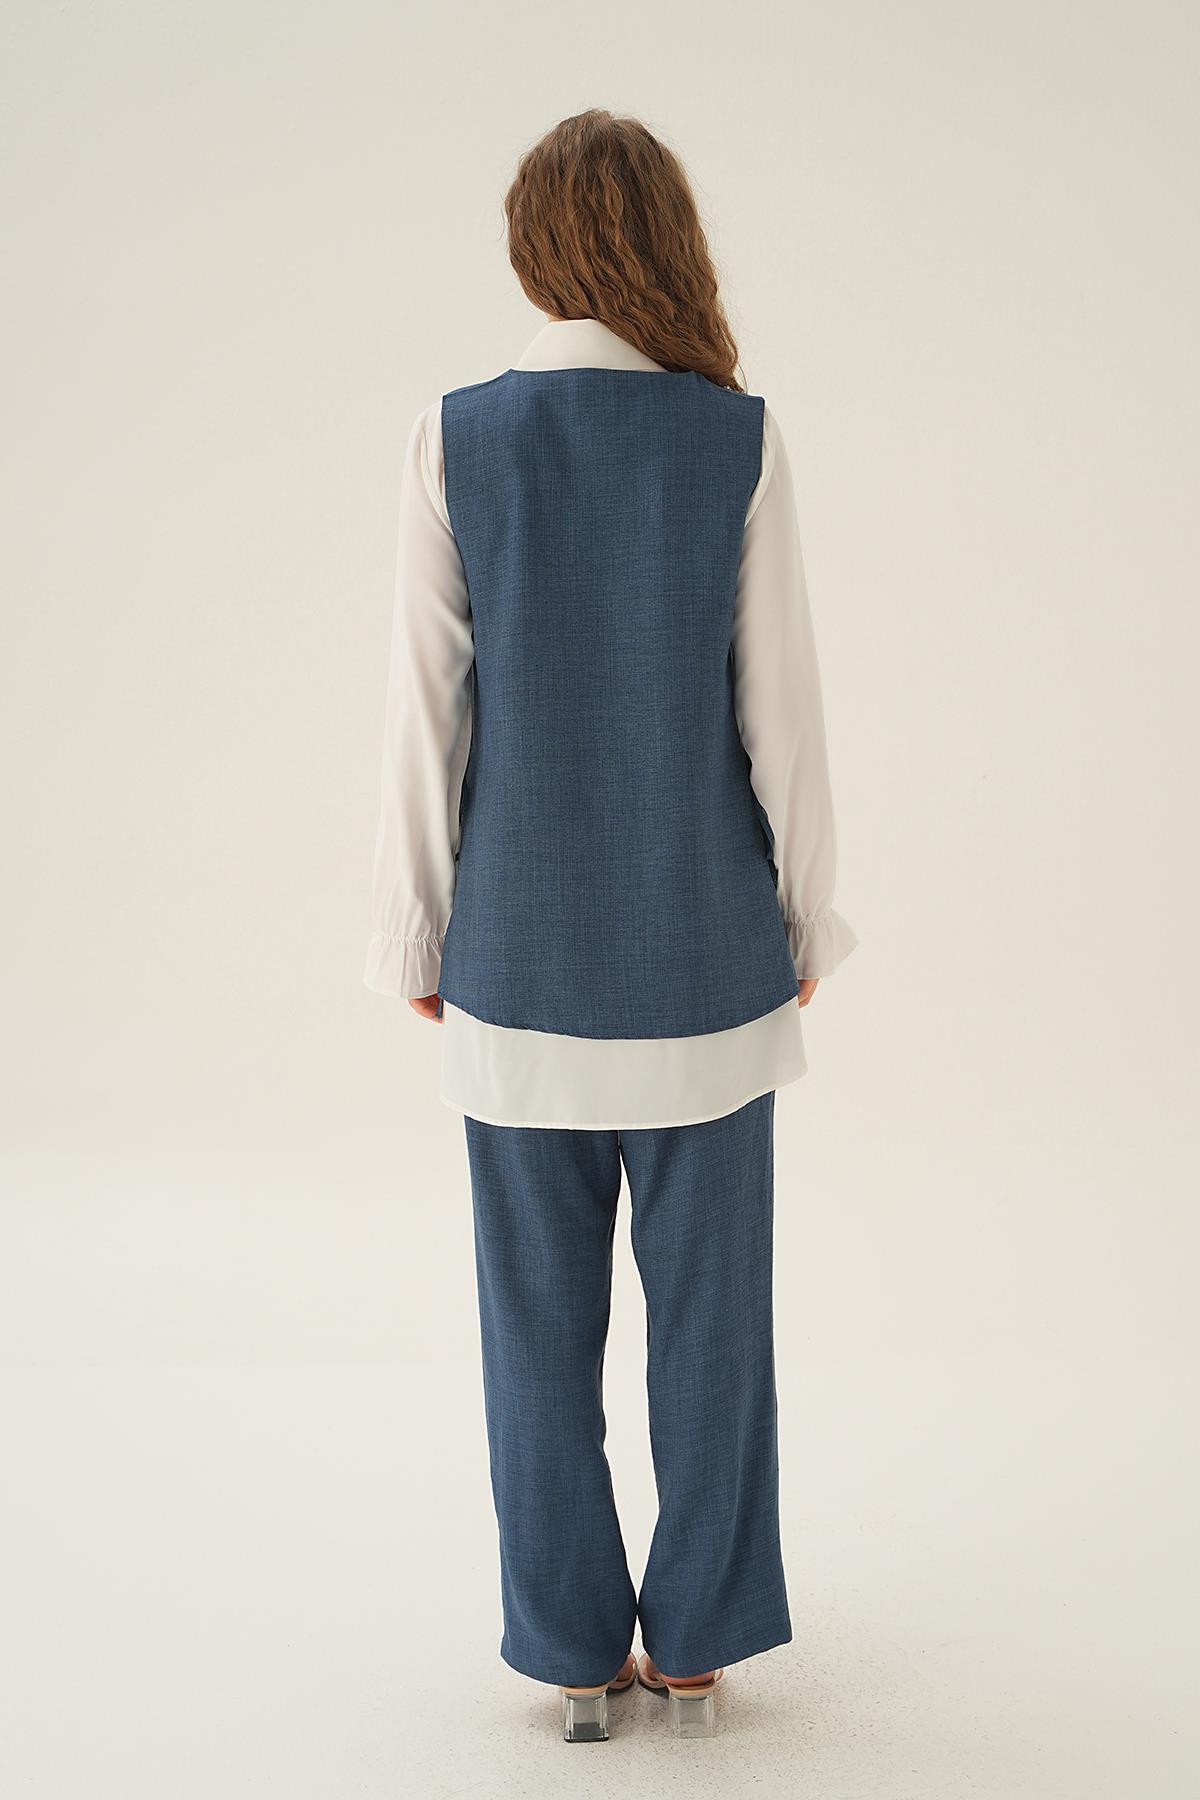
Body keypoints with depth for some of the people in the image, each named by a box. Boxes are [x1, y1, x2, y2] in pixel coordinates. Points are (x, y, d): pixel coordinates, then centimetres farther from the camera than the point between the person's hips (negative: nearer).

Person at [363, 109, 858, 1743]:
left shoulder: (454, 442, -7)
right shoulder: (740, 441, -8)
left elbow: (427, 712, -6)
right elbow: (781, 709, -5)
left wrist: (418, 938, 5)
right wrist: (808, 918, 8)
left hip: (523, 953, 0)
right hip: (700, 951, 0)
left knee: (541, 1312, 11)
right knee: (708, 1299, 13)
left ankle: (575, 1654, 21)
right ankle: (696, 1644, 23)